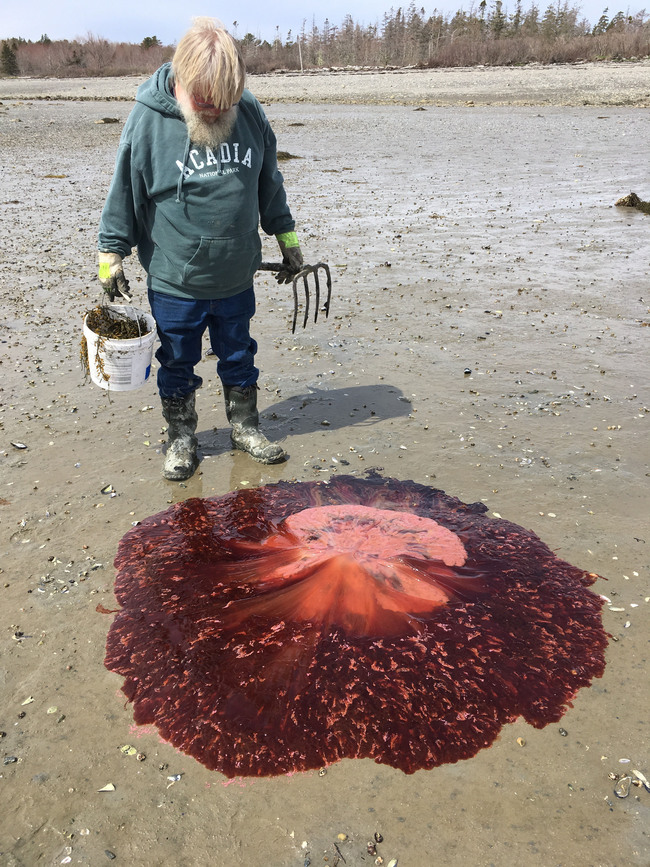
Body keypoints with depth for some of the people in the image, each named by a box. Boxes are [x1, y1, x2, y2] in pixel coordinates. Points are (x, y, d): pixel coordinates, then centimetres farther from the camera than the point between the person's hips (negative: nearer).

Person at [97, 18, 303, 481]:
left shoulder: (250, 113, -3)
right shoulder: (147, 120, -13)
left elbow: (269, 184, 10)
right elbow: (124, 194, -4)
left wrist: (287, 237, 15)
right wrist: (112, 254, -1)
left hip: (237, 277, 3)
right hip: (174, 282, -2)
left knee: (239, 357, 17)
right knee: (178, 365, 11)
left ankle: (246, 426, 35)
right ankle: (181, 438, 30)